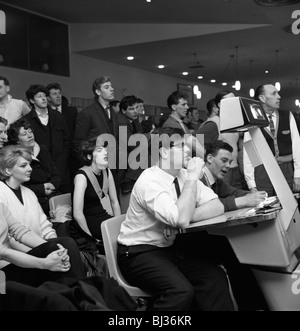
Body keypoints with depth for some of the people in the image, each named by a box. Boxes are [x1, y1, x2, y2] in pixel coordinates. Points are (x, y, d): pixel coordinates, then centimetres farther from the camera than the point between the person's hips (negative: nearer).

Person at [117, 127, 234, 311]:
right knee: (181, 290, -28)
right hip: (138, 253, -7)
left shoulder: (183, 175, 1)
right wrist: (192, 178, -26)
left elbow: (217, 206, -5)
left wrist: (187, 216, -21)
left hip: (169, 248, 7)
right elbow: (182, 219, -33)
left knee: (215, 277, -12)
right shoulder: (149, 181, -22)